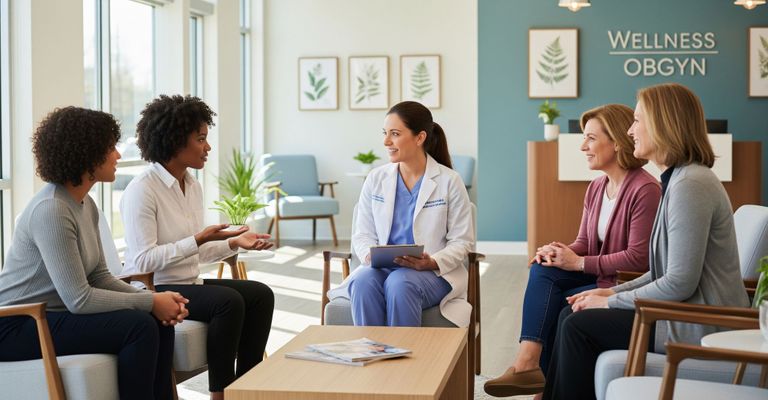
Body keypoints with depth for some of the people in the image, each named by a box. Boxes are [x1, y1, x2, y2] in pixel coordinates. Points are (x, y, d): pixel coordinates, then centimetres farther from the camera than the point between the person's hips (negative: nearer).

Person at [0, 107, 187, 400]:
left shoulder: (86, 205, 7)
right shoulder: (51, 211, -23)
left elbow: (100, 277, 10)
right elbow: (78, 299, -25)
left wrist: (155, 299, -6)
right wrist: (150, 302, -18)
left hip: (54, 314, 9)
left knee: (159, 322, -7)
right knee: (140, 326, -22)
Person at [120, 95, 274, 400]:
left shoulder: (192, 185, 9)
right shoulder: (142, 190, -17)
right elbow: (143, 261, -23)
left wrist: (233, 242, -1)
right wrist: (197, 240, -27)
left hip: (189, 283, 9)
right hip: (153, 290, -9)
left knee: (260, 294, -4)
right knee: (228, 301, -26)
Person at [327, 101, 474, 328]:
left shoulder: (449, 181, 1)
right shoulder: (376, 179, 10)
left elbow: (461, 241, 1)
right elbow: (362, 234, 10)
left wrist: (433, 263, -17)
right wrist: (371, 255, -12)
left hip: (434, 274, -3)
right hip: (383, 268, 3)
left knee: (399, 282, -35)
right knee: (363, 281, -32)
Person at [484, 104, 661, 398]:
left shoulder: (645, 189, -18)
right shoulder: (596, 188, 10)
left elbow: (639, 258, -22)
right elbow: (584, 243, 14)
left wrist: (579, 263, -18)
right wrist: (559, 252, -10)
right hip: (598, 277, 8)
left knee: (550, 303, -19)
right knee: (542, 271, -17)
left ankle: (533, 369, -3)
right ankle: (528, 363, -28)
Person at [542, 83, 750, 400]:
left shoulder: (690, 185, -20)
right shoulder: (677, 179, 14)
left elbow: (680, 283, -22)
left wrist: (612, 302, -12)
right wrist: (614, 291, 5)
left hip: (701, 328, -10)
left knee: (579, 326, -11)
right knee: (571, 315, 6)